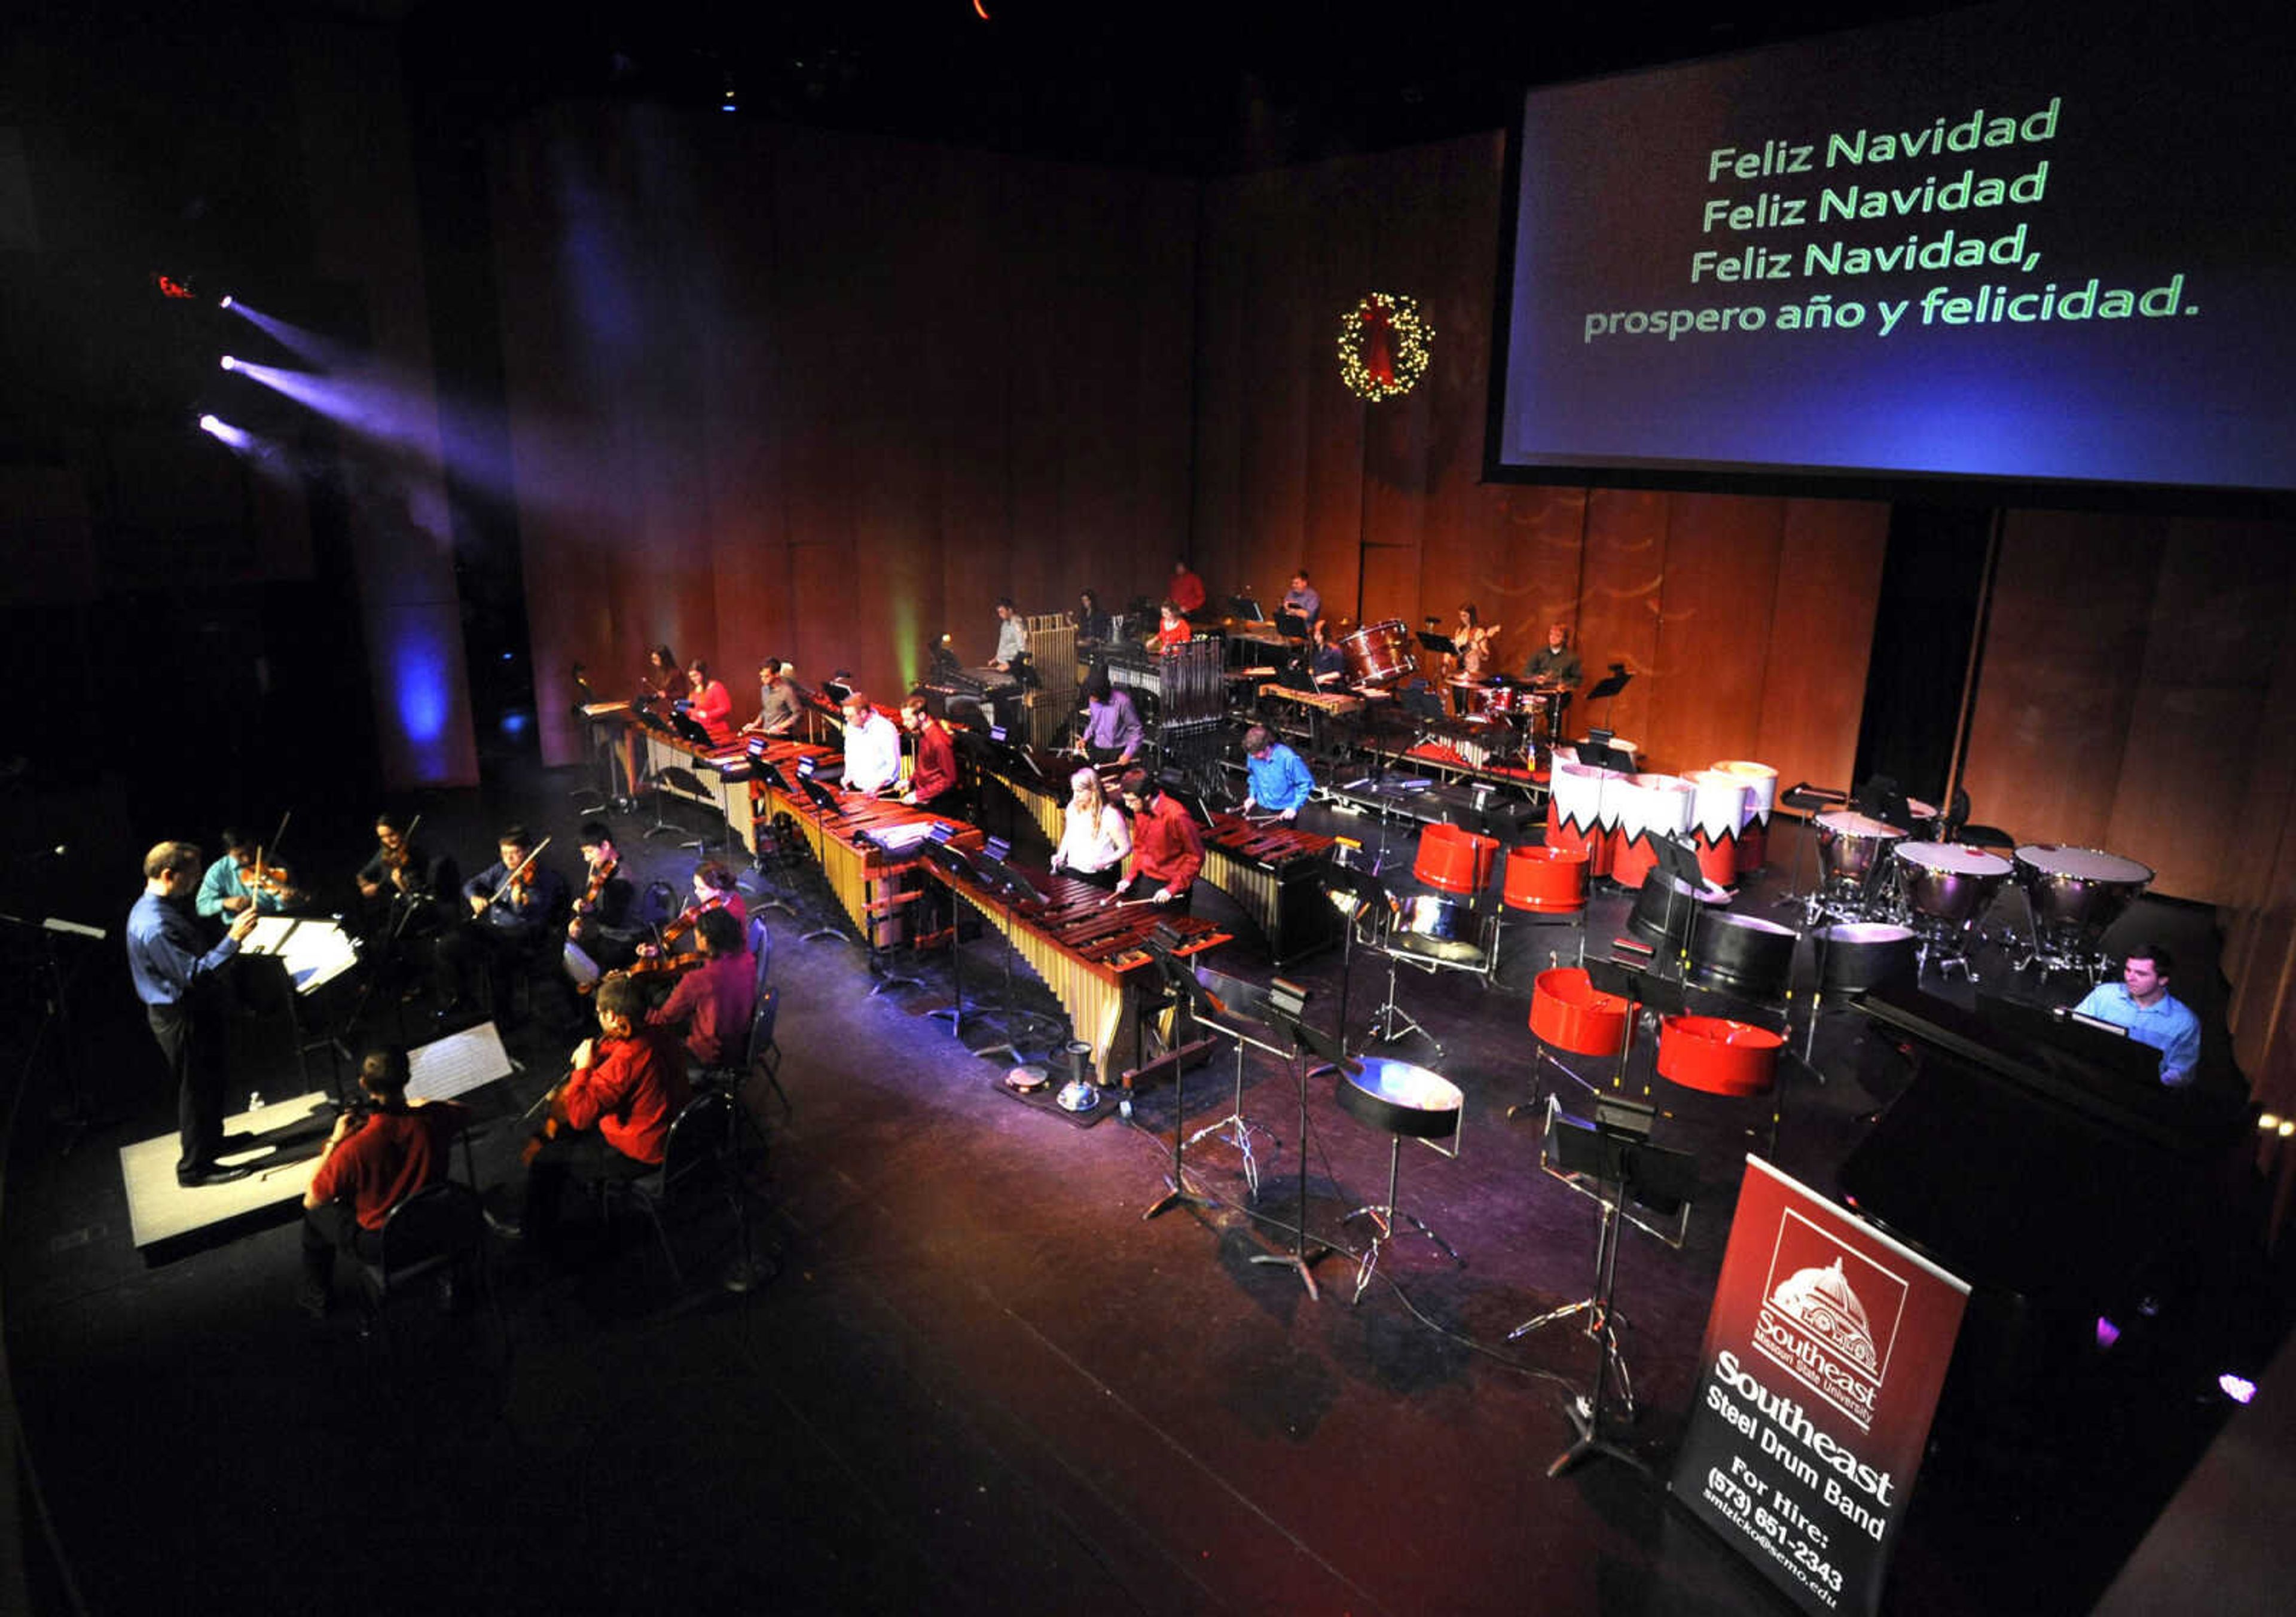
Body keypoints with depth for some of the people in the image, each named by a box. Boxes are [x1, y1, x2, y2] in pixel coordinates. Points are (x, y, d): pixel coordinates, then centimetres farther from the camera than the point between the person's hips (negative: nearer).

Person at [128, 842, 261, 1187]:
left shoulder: (155, 908, 4)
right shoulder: (154, 926, -30)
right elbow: (193, 975, -32)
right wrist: (232, 939, -34)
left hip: (192, 1008, 10)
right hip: (180, 1018, -10)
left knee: (211, 1079, 25)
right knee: (197, 1088, 2)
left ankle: (211, 1141, 43)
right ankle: (195, 1167, 16)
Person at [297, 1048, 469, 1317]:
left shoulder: (354, 1148, -33)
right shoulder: (434, 1120, -23)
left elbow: (312, 1201, -15)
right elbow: (465, 1112, 4)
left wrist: (335, 1141, -11)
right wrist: (418, 1105, 10)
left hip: (379, 1246, -4)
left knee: (315, 1211, 24)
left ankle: (315, 1295, 42)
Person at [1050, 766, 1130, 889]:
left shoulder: (1111, 816, -18)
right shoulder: (1072, 807, 2)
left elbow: (1126, 848, -15)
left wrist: (1104, 862, -27)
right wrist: (1061, 855, 4)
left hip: (1100, 878, -5)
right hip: (1073, 872, 5)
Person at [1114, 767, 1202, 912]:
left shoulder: (1176, 816, -24)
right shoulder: (1140, 811, -2)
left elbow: (1196, 857, -18)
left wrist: (1173, 889, -21)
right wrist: (1130, 877, 2)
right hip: (1145, 881, 7)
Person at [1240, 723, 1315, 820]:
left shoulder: (1288, 758, -26)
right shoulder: (1252, 756, -11)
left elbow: (1306, 784, -16)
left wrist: (1295, 807, -21)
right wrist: (1252, 796, 0)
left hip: (1285, 813, -4)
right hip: (1261, 810, 5)